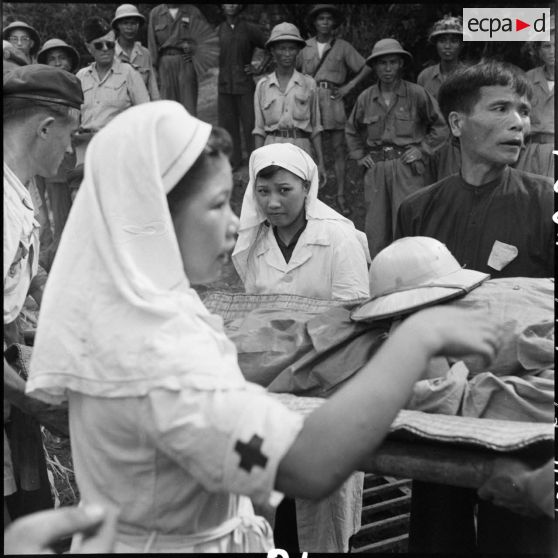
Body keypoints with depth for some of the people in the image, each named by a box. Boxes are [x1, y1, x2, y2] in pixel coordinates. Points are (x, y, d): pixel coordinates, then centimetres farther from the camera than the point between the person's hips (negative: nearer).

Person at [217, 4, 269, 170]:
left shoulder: (250, 29, -1)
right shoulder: (218, 30, 7)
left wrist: (259, 68, -1)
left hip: (245, 84, -3)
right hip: (224, 84, 3)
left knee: (250, 123, -3)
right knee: (227, 123, 6)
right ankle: (234, 159, 16)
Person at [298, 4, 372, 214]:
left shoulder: (342, 46, 4)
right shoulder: (305, 47, 9)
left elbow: (366, 67, 6)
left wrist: (349, 86, -2)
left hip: (333, 100, -1)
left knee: (339, 149, -1)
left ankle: (341, 196, 2)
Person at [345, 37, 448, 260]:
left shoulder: (416, 94, -2)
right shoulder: (366, 98, 8)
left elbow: (440, 126, 7)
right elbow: (351, 130, 26)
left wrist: (423, 149, 0)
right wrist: (359, 156, 15)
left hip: (407, 165, -3)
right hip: (375, 167, 3)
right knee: (375, 227, 5)